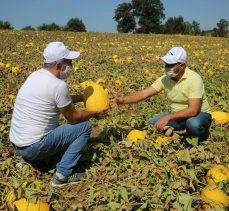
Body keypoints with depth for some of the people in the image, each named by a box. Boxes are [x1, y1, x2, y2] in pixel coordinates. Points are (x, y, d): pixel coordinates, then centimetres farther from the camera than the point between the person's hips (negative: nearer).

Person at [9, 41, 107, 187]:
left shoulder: (36, 75, 6)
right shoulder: (58, 85, -20)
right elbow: (73, 118, -7)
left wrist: (83, 97, 23)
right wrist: (94, 114, 9)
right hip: (34, 146, -9)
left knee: (59, 126, 32)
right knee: (84, 127, 0)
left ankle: (30, 159, 18)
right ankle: (62, 175, 1)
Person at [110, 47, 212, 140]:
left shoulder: (194, 79, -27)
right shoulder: (165, 79, -11)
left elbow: (193, 110, -34)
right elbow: (144, 93, -14)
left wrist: (167, 117, -38)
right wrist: (123, 100, -30)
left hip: (199, 115, -5)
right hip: (176, 115, 5)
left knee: (193, 124, -39)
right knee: (150, 124, -12)